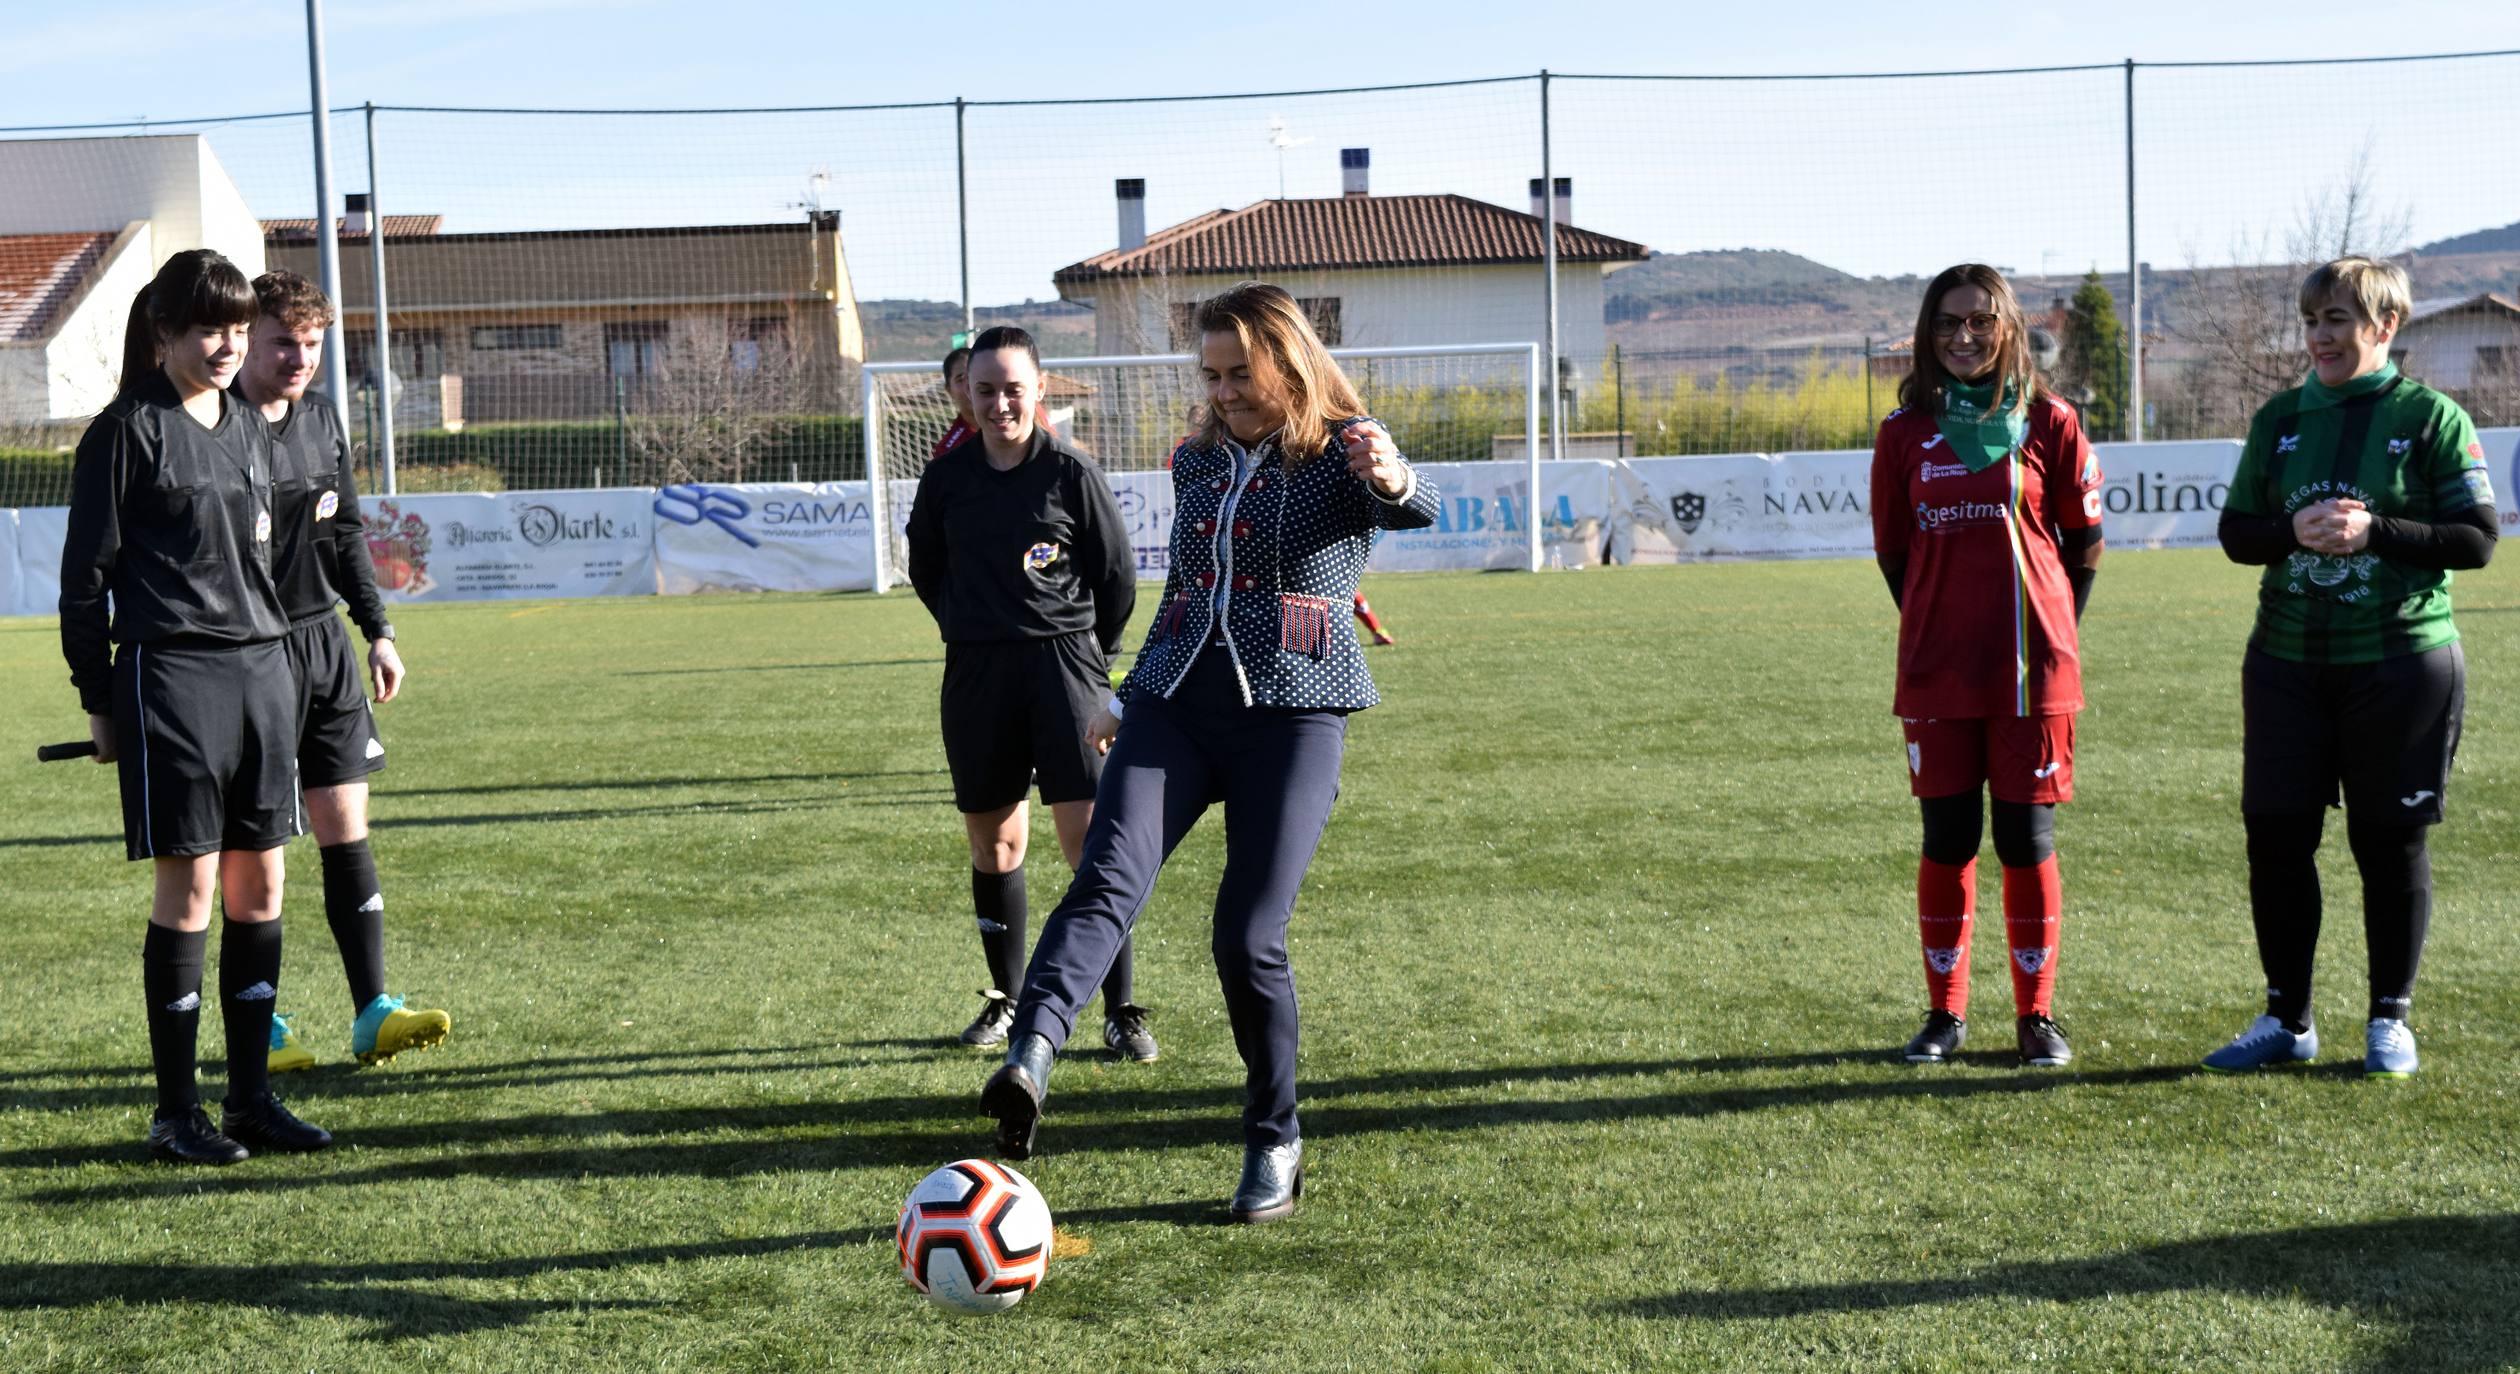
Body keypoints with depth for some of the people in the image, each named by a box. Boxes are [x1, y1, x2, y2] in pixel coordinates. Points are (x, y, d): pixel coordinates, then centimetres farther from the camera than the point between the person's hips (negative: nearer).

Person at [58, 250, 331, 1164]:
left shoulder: (249, 428, 14)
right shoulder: (129, 431, -5)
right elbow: (86, 574, -5)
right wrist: (98, 699, -6)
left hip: (261, 668, 6)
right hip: (170, 674, -6)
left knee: (260, 885, 6)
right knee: (190, 887, -4)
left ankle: (251, 1096, 14)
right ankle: (175, 1112, 5)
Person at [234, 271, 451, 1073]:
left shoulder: (322, 421, 11)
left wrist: (378, 630, 17)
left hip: (324, 640, 6)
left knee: (346, 827, 4)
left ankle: (372, 1013, 8)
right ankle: (261, 1025, 11)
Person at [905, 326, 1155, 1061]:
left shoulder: (1072, 474, -5)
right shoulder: (945, 478, 4)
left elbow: (1119, 578, 3)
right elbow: (926, 568, 20)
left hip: (1063, 664, -3)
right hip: (976, 675, 3)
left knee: (1090, 837, -10)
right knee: (993, 842, 10)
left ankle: (1121, 1010, -4)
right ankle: (1006, 997, 26)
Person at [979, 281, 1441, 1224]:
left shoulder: (1343, 450, -1)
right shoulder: (1198, 462, 16)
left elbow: (1416, 506, -25)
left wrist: (1390, 480, -49)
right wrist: (1128, 696, 30)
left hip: (1291, 713, -4)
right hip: (1178, 699, 4)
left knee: (1248, 938, -8)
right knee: (1108, 877, -21)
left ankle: (1274, 1145, 12)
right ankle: (1028, 1060, -42)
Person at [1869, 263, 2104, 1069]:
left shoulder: (2049, 426, 1)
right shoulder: (1905, 434, 4)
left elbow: (2086, 541, 7)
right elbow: (1893, 549, 11)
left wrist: (2049, 636, 7)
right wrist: (1938, 631, 10)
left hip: (2030, 671, -1)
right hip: (1937, 672, 1)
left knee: (2028, 839, 2)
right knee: (1947, 839, 5)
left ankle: (2037, 1013, 14)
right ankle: (1945, 1011, 17)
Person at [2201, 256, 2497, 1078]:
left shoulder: (2430, 417, -3)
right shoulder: (2280, 418, 8)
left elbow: (2476, 539, -6)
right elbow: (2235, 530, 10)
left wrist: (2373, 531, -18)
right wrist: (2292, 530, -11)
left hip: (2401, 664, -4)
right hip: (2287, 664, 4)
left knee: (2391, 843, 5)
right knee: (2275, 837, 3)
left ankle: (2390, 1021, 18)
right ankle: (2286, 1021, 16)